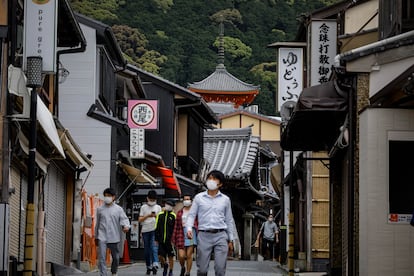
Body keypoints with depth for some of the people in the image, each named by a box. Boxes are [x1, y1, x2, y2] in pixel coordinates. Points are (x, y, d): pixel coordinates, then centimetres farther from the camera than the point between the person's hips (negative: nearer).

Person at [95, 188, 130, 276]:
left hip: (114, 237, 0)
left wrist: (126, 226, -28)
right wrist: (96, 237, 20)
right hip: (102, 237, 0)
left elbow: (124, 219, -4)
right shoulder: (100, 209, 10)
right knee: (101, 257, -12)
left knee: (115, 257, 12)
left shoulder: (118, 209, 3)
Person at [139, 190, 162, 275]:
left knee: (154, 247, -18)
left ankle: (154, 264, -30)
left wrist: (156, 216, -7)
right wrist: (148, 215, -8)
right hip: (145, 230, 1)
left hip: (154, 229, -1)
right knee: (146, 249, 4)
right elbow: (140, 220, 6)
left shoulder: (158, 207, 13)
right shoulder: (144, 207, 11)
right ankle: (148, 266, 12)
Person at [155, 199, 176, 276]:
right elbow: (157, 228, 11)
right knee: (160, 256, -2)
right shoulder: (160, 215, 8)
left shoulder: (173, 216, 0)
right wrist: (156, 239, 7)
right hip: (161, 240, 2)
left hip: (170, 240, -2)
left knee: (170, 256, 2)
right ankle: (165, 265, 27)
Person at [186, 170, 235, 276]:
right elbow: (191, 215, 8)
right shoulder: (199, 197, 9)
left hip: (221, 236, 0)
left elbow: (229, 220, 16)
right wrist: (189, 228, -11)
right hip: (204, 235, 0)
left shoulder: (225, 199, 12)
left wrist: (230, 240, 14)